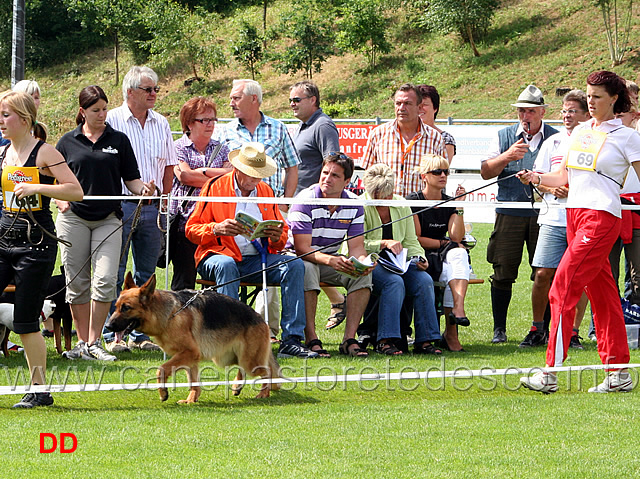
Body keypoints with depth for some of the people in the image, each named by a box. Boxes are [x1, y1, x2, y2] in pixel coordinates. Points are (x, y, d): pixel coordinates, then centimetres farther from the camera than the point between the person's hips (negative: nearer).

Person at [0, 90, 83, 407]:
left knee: (25, 322, -5)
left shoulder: (43, 153, -8)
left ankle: (40, 390, 7)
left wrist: (37, 188, -21)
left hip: (36, 244, -6)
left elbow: (76, 192, -14)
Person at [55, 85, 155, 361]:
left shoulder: (119, 141, 8)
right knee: (77, 282, 3)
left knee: (105, 279, -12)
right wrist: (60, 201, -6)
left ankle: (94, 343, -5)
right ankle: (82, 342, 13)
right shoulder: (68, 142, 7)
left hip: (108, 219, 0)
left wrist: (143, 189, -12)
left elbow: (131, 179, 9)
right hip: (74, 218, 0)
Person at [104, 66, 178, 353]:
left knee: (146, 274, 8)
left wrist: (163, 200, 8)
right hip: (121, 205, -5)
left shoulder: (161, 124, 12)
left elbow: (169, 167, 18)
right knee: (115, 274, -3)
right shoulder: (111, 121, -4)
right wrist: (135, 187, -10)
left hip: (152, 208, 5)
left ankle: (141, 334, 14)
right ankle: (112, 336, -1)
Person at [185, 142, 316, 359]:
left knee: (294, 265, -20)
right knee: (225, 265, -39)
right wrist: (216, 229, -19)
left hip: (257, 258, 4)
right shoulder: (215, 187, 4)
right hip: (220, 254, -4)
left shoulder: (266, 191, 17)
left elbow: (282, 236, 19)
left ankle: (291, 340, -26)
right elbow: (192, 229, 1)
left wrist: (277, 237, -6)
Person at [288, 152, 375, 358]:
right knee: (308, 268, -38)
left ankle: (349, 339, -22)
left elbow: (356, 248, -5)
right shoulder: (305, 201, -19)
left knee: (363, 274, -22)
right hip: (298, 257, -5)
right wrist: (331, 261, -42)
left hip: (333, 258, 5)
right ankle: (311, 340, -36)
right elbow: (302, 249, -25)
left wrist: (364, 261, -30)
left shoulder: (354, 204, -4)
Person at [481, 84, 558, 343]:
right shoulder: (504, 136, 12)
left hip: (543, 213, -1)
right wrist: (506, 157, -12)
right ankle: (499, 329, 7)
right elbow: (485, 172, 6)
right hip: (510, 213, 1)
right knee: (503, 272, -2)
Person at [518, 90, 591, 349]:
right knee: (543, 274, -2)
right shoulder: (553, 142, 15)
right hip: (553, 218, 3)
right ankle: (537, 329, 10)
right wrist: (552, 188, -5)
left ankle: (573, 332, 7)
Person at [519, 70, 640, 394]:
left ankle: (550, 373, -17)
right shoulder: (580, 132, 17)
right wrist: (536, 178, 1)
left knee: (563, 288, -15)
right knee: (600, 292, 7)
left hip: (602, 217, -7)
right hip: (574, 213, 7)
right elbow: (563, 177, 18)